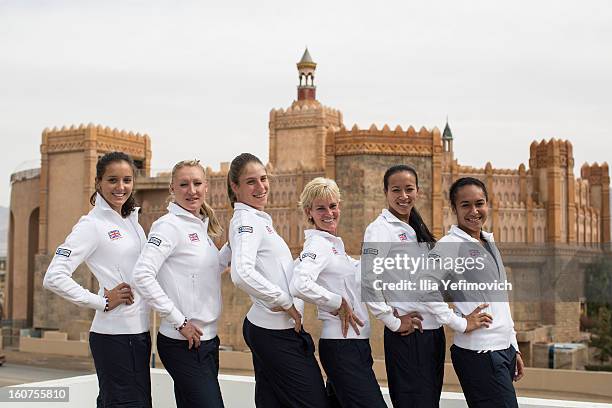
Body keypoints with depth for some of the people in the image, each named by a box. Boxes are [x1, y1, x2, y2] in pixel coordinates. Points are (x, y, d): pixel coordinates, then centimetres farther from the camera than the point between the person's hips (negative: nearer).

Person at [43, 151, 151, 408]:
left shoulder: (132, 220, 13)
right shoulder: (92, 225, -10)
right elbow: (54, 277, -17)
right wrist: (103, 302, -14)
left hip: (139, 331, 8)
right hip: (115, 335, -8)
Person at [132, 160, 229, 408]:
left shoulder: (201, 226, 13)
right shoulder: (169, 225, -12)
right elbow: (142, 276, -22)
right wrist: (179, 321, -19)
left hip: (207, 339, 8)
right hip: (184, 343, -8)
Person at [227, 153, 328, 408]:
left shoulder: (259, 220, 14)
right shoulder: (246, 220, -14)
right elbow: (242, 274, -30)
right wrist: (286, 302, -20)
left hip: (266, 328, 9)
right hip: (277, 332, -9)